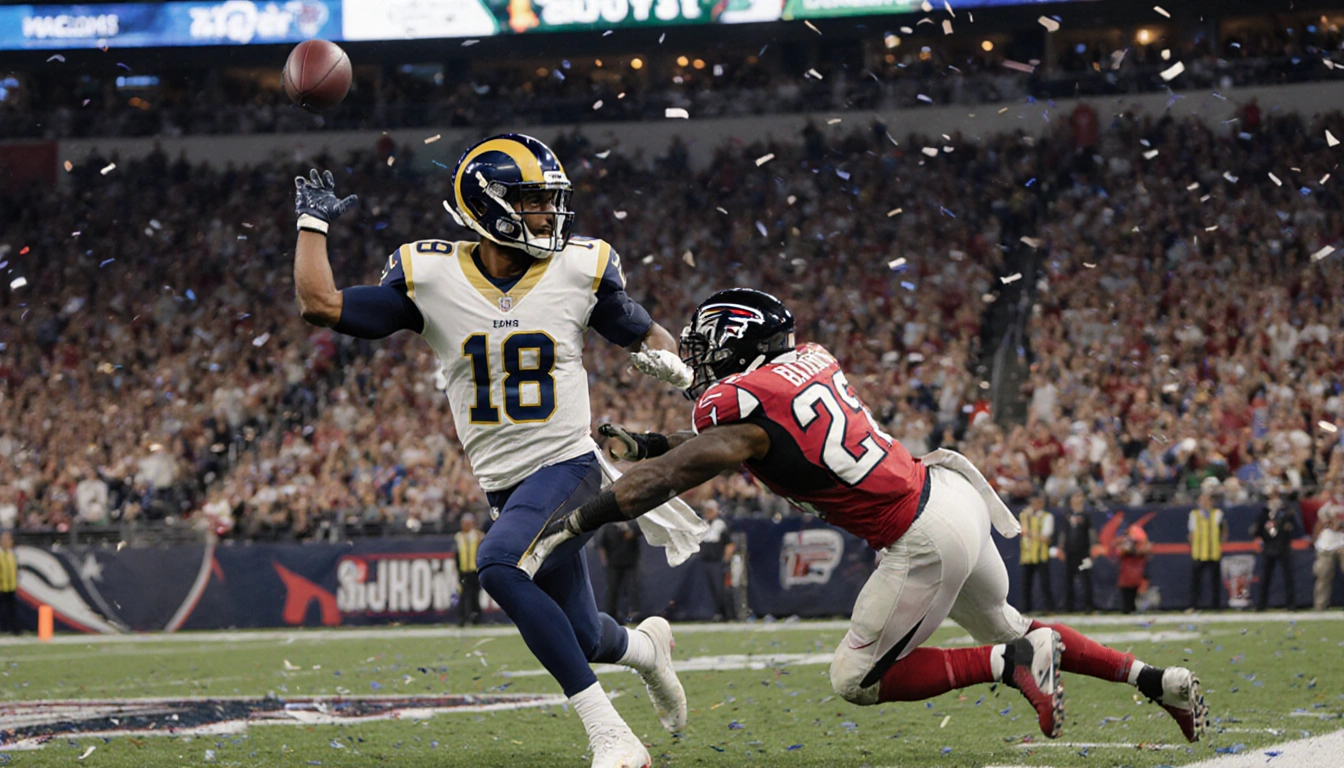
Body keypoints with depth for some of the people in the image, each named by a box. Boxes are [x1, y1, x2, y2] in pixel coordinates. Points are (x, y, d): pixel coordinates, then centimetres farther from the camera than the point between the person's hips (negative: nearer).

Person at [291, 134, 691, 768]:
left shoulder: (580, 269, -3)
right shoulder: (430, 278, -3)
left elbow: (643, 334, 12)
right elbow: (320, 304, -4)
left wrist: (666, 359, -10)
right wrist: (313, 223, 1)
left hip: (566, 466, -3)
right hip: (503, 486, 4)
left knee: (498, 563, -32)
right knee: (581, 640, 8)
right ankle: (644, 646, 48)